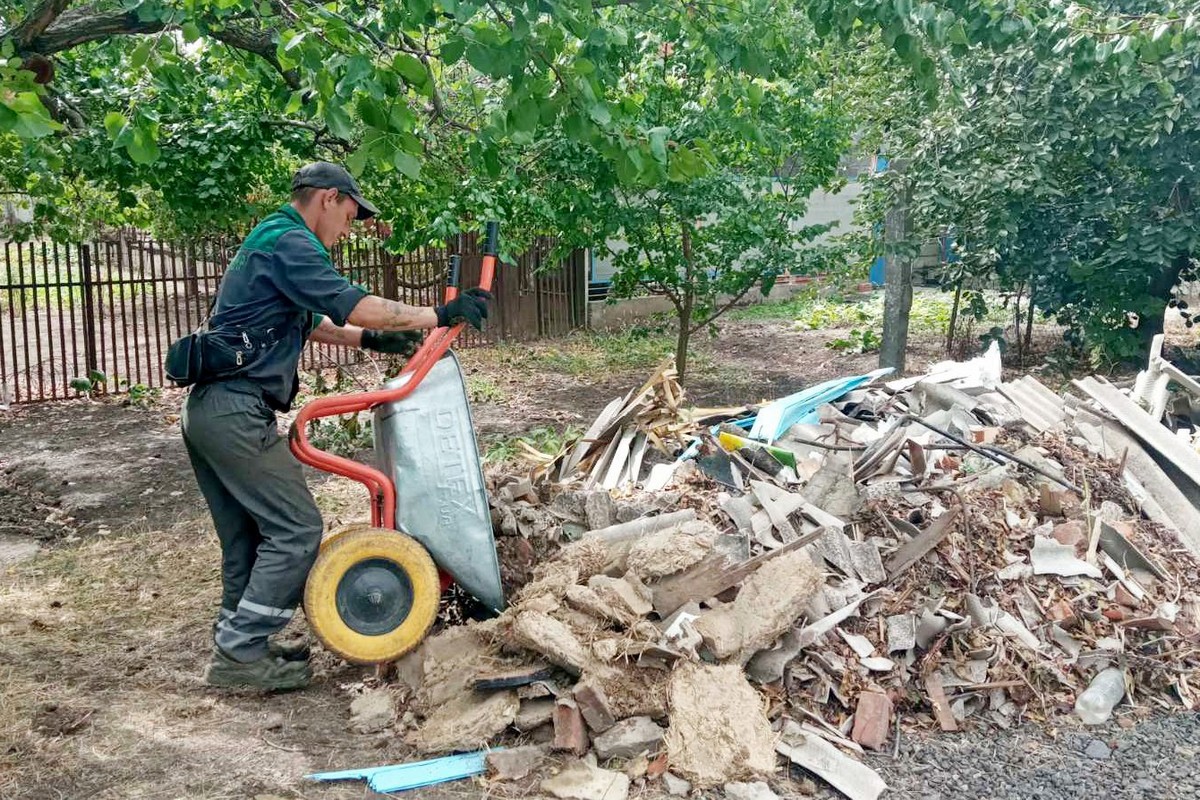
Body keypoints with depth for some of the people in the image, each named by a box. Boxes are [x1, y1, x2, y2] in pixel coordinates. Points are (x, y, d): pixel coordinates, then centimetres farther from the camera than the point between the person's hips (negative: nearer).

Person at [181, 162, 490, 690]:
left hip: (207, 409, 11)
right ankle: (240, 653, -1)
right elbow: (352, 305, -19)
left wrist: (370, 339, 24)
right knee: (295, 528, -5)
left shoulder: (268, 242, 23)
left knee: (247, 536, 15)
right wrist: (440, 316, -15)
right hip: (237, 410, -11)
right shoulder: (289, 242, -10)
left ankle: (238, 646, 23)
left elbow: (308, 322, 31)